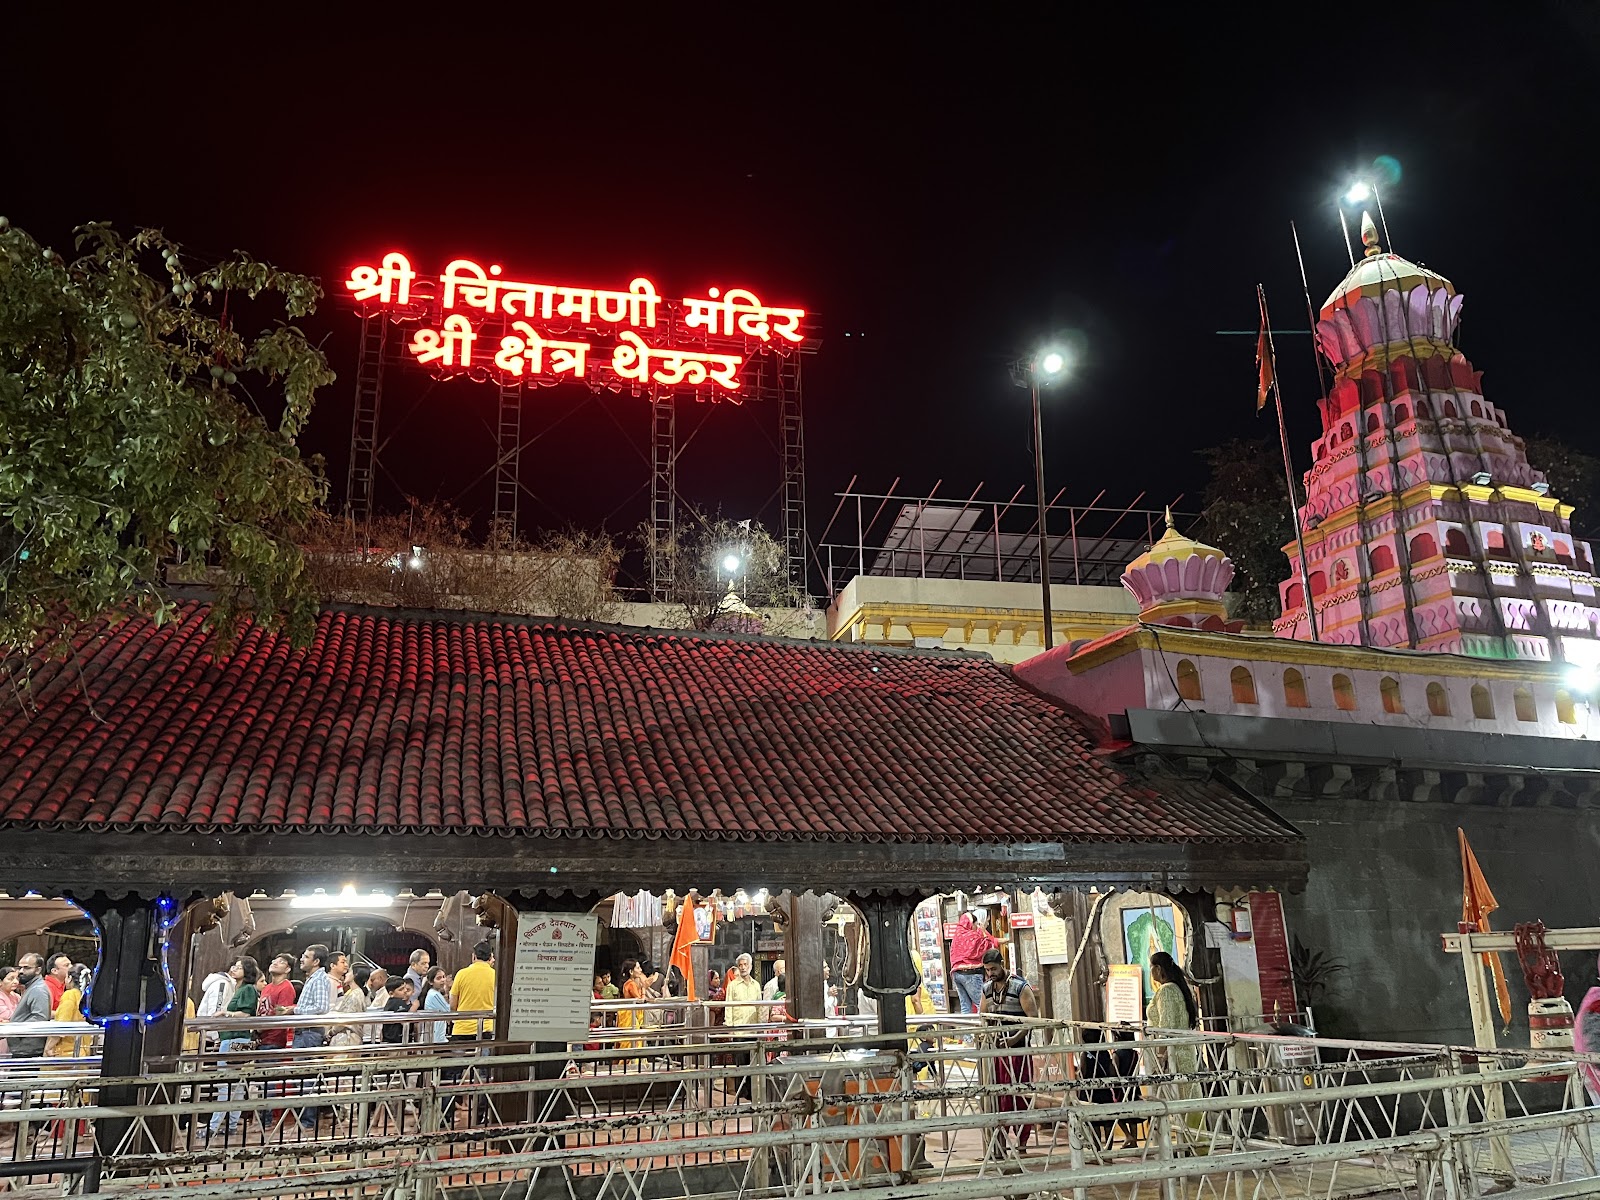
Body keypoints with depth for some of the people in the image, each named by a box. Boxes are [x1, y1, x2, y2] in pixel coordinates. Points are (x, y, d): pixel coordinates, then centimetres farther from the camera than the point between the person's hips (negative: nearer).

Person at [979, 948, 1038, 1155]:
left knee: (1019, 1096, -2)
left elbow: (1033, 1018, -12)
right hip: (995, 1048, 6)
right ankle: (999, 1144, 15)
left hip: (1017, 1048, -6)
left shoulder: (1021, 987, -8)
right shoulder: (987, 988, 11)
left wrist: (1016, 1038, -21)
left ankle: (1022, 1144, 6)